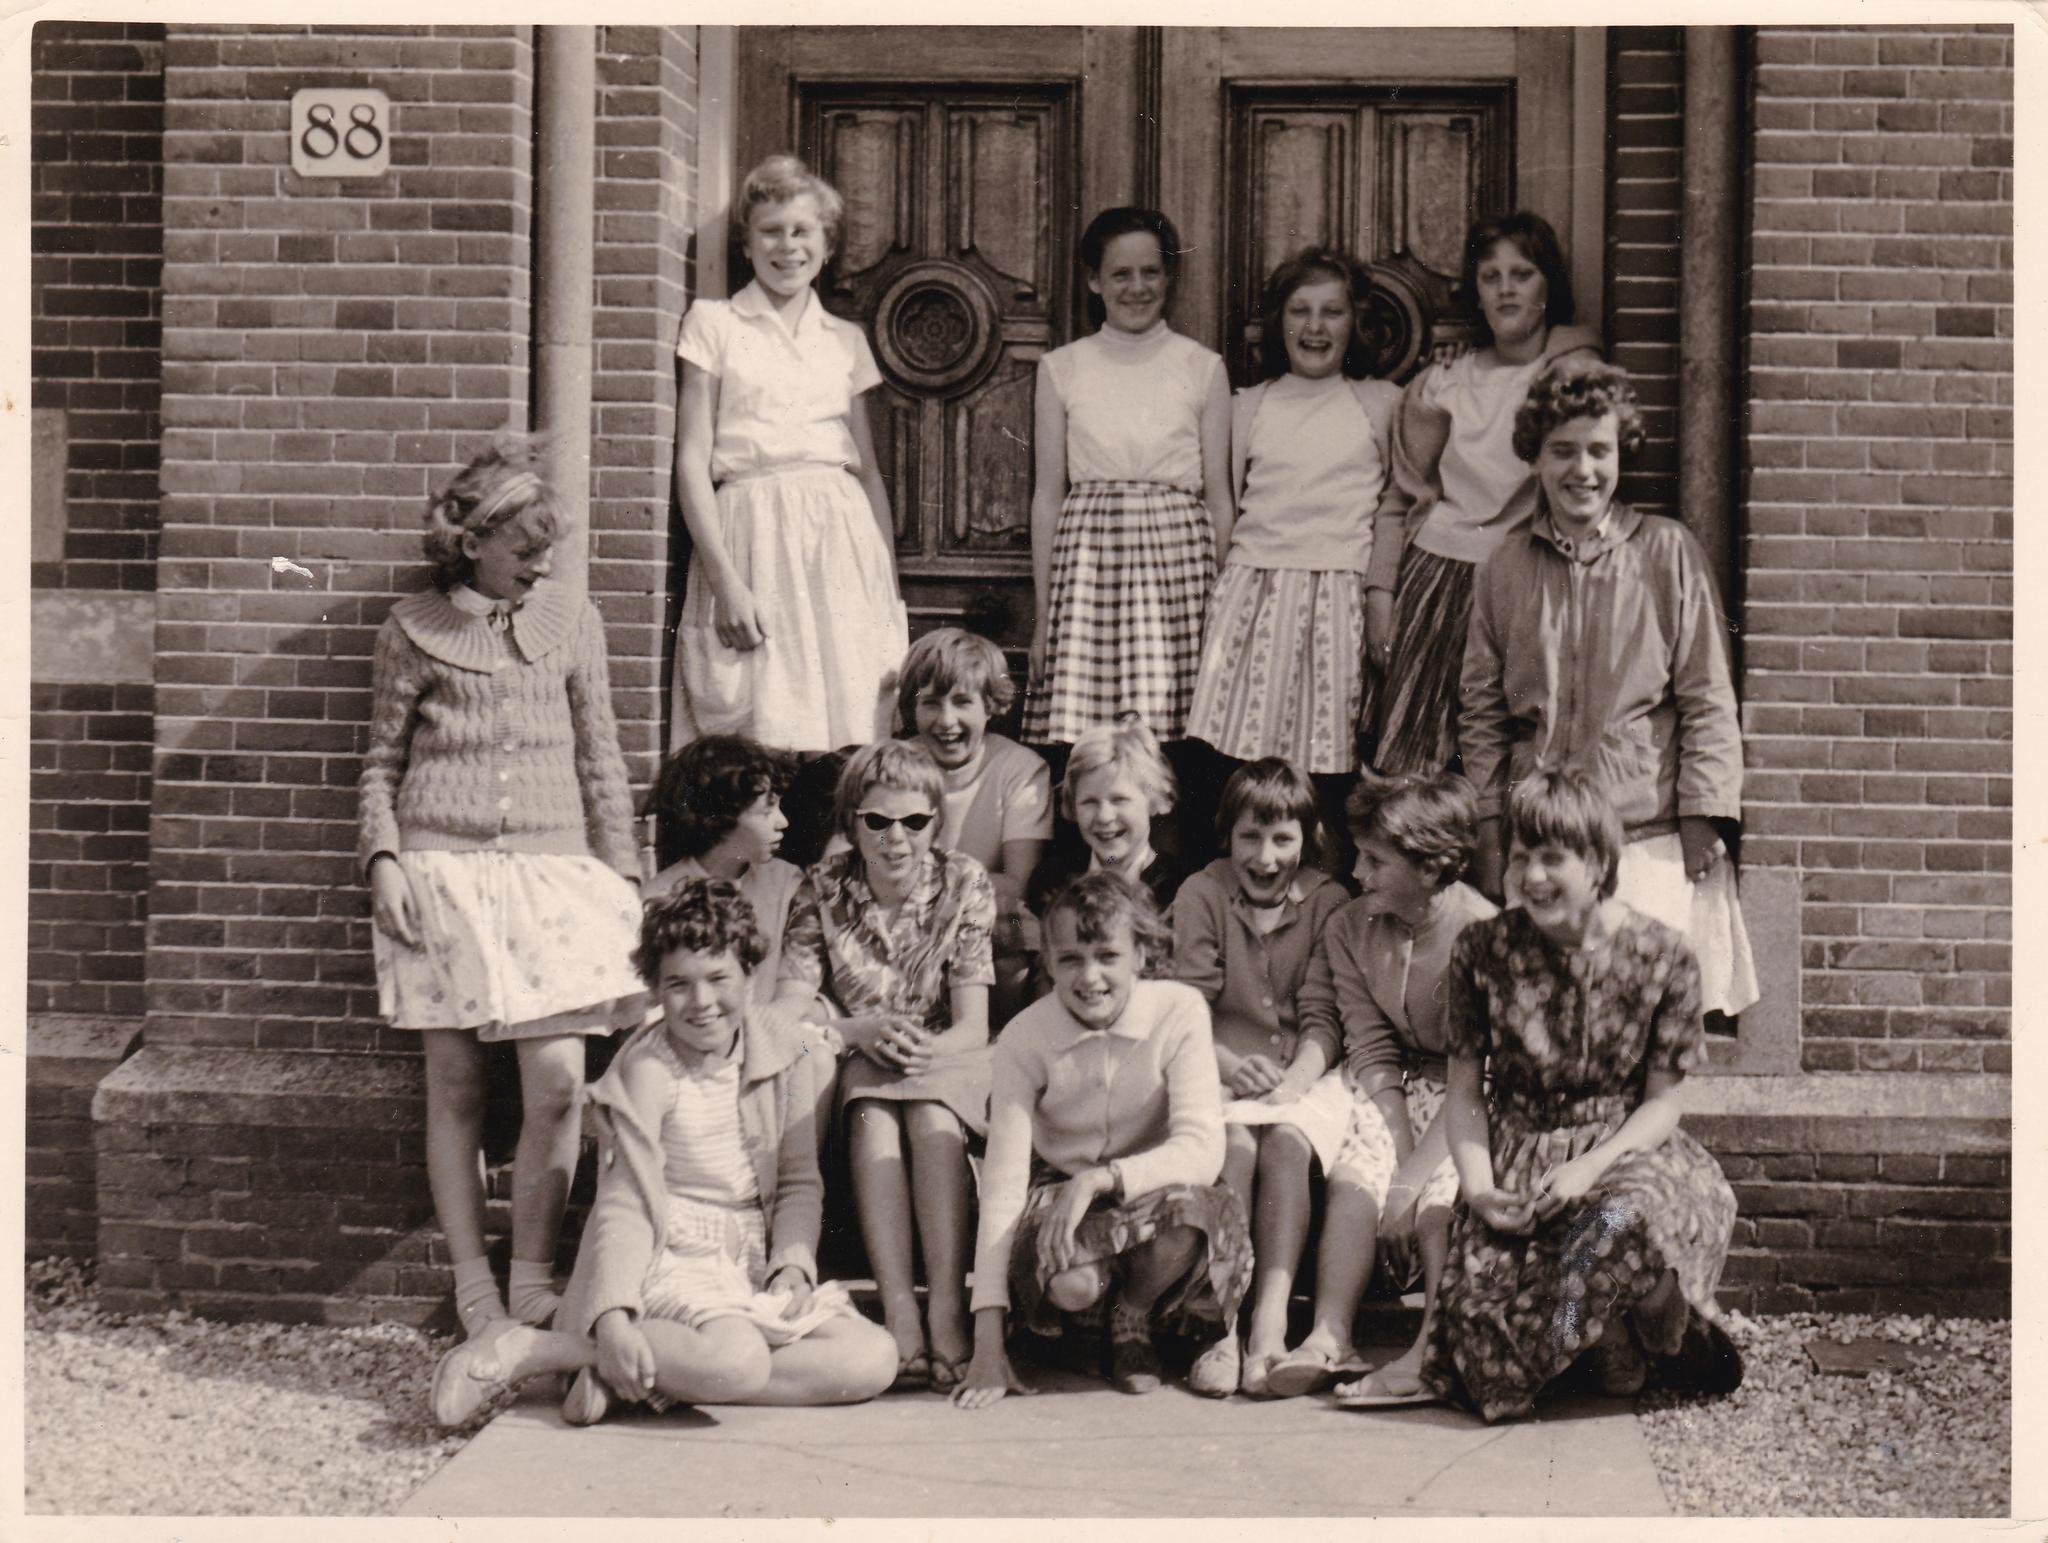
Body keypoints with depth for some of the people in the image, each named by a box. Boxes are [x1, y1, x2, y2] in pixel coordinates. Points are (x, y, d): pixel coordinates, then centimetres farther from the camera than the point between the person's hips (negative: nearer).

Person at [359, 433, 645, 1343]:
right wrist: (383, 858, -2)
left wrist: (622, 873, 10)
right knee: (453, 1087, 1)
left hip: (551, 868, 1)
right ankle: (473, 1290, 11)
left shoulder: (572, 621, 11)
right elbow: (382, 759, 11)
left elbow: (601, 759, 15)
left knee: (558, 1081, -10)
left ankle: (533, 1282, 5)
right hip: (443, 870, -1)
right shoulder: (414, 629, 6)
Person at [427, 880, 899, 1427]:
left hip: (755, 1266, 7)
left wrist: (793, 1264, -8)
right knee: (737, 1359, -36)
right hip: (667, 1264, -6)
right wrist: (612, 1318, -30)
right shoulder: (645, 1071, -12)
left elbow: (798, 1180, 9)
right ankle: (526, 1351, -21)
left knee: (875, 1360, -16)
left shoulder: (782, 1046, 3)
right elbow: (625, 1204, -17)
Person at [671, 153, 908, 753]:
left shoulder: (846, 340, 17)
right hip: (753, 541, -3)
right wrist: (725, 580, -11)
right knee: (763, 735, -9)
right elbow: (692, 460, 0)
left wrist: (891, 587, 11)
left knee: (850, 732, -3)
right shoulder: (714, 325, 7)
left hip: (843, 544, 3)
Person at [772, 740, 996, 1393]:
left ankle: (948, 1314, -39)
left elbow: (973, 1027, -9)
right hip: (857, 1066, 0)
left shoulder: (963, 884, -5)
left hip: (945, 1064, 0)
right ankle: (899, 1315, -40)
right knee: (874, 1117, -33)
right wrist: (861, 1033, -29)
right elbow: (787, 1018, -10)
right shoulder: (821, 890, -4)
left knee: (931, 1118, -34)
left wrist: (923, 1048, -32)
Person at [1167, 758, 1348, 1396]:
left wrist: (1296, 1073, -15)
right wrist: (1232, 1064, -19)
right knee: (1235, 1144, -31)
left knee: (1288, 1143, -31)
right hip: (1219, 1073, 0)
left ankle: (1270, 1323, -37)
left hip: (1303, 1076, 1)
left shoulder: (1329, 902, 8)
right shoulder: (1200, 896, 6)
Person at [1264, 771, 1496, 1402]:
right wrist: (1401, 1150, -17)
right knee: (1356, 1173, -23)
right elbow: (1372, 1051, -3)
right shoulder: (1352, 927, -1)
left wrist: (1414, 1173, -27)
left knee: (1441, 1192, -31)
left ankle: (1433, 1352, -34)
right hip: (1396, 1089, 5)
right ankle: (1329, 1338, -27)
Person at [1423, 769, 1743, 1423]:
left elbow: (1663, 1102, -1)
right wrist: (1478, 1186, -12)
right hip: (1518, 1154, 2)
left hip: (1626, 1149, -1)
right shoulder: (1482, 950, 0)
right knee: (1484, 1305, -24)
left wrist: (1590, 1167, -18)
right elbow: (1464, 1088, 5)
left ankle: (1668, 1334, -2)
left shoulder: (1661, 956, -4)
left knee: (1626, 1218, -39)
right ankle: (1606, 1333, 9)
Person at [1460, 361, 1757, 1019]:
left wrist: (1702, 821, -4)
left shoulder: (1667, 552, 3)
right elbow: (1484, 712, 14)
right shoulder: (1504, 569, 10)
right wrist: (1489, 835, 8)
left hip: (1649, 838, -2)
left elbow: (1708, 702, 3)